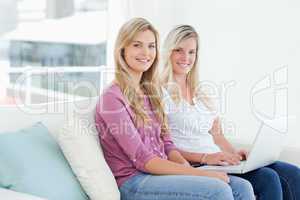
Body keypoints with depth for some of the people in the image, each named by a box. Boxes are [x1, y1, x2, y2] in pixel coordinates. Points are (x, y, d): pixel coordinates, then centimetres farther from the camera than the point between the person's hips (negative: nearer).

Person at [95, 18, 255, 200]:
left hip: (161, 173, 7)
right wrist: (200, 174, -18)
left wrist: (190, 169, -8)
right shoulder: (112, 97, -10)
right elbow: (142, 159, -15)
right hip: (133, 183, -7)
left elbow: (167, 145, 12)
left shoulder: (151, 92, 16)